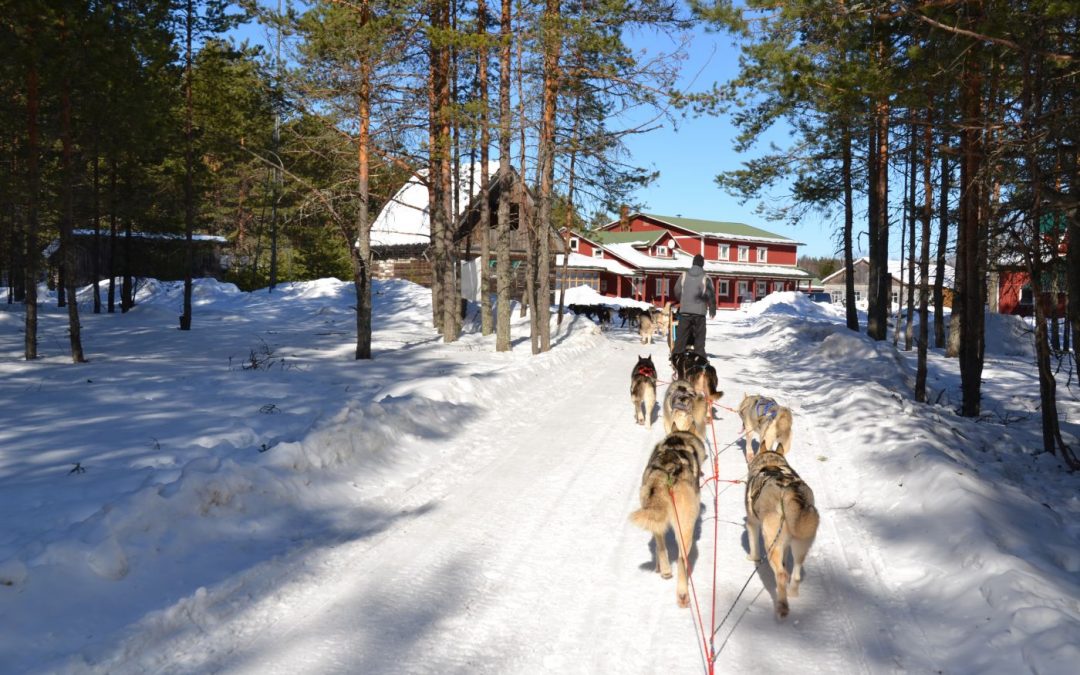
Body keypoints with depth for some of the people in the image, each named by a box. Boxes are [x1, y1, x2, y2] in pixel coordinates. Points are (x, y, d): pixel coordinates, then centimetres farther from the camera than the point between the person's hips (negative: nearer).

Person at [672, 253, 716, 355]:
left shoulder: (684, 275, 1)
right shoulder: (705, 278, -5)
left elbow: (677, 291, 8)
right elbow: (711, 296, -3)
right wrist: (712, 311, 9)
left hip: (684, 311, 2)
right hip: (699, 312, -2)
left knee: (681, 336, 7)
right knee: (699, 337, 6)